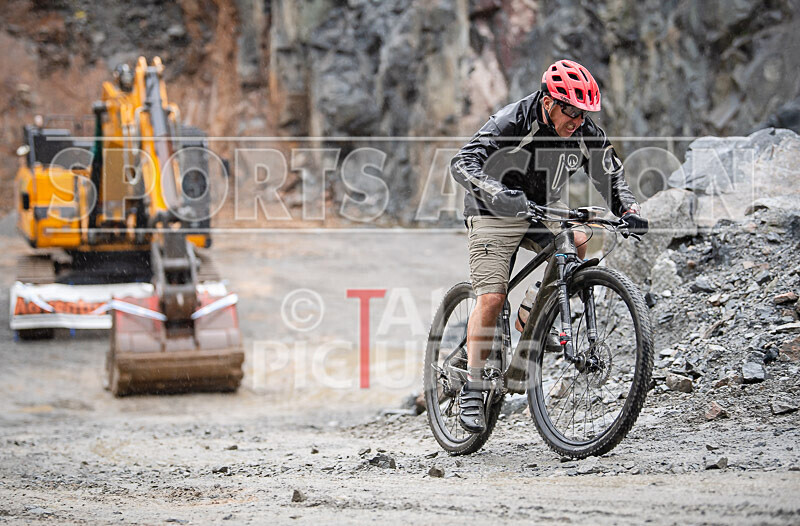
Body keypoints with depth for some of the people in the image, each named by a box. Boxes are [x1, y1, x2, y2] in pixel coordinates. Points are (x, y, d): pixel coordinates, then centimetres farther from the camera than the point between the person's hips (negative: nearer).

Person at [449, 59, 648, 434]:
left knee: (579, 242, -22)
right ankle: (472, 390, -7)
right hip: (495, 213, -5)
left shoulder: (586, 134, -13)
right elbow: (462, 164, -36)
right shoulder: (511, 123, -27)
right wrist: (495, 192, -55)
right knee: (491, 298, -16)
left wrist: (628, 210, -23)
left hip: (542, 210, 5)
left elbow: (612, 176, -3)